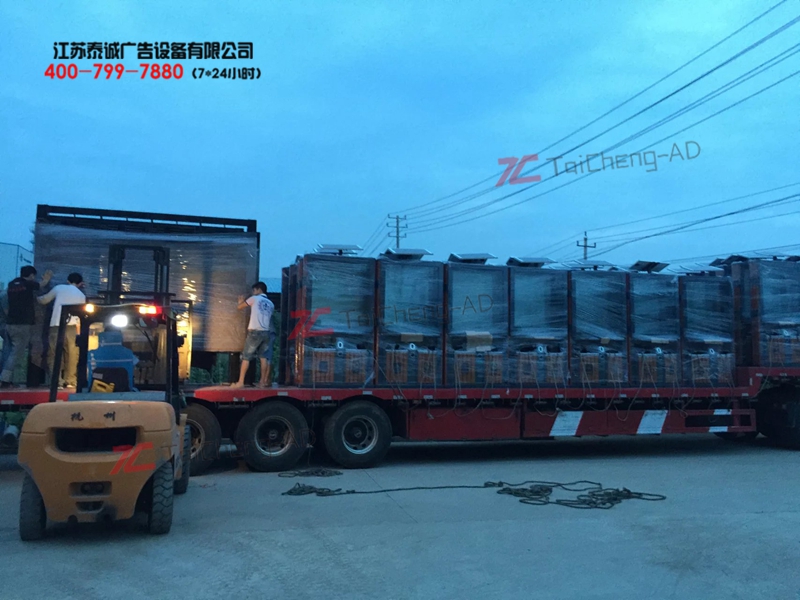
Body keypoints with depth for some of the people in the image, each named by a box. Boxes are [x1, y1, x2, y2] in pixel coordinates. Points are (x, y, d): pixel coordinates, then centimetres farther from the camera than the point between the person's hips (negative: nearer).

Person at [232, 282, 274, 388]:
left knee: (246, 357, 0)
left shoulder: (254, 299, 1)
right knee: (263, 357, 10)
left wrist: (241, 301, 32)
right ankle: (263, 382, 8)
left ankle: (240, 382, -1)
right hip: (266, 332, 5)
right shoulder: (271, 304, 15)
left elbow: (240, 307, 9)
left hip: (255, 332, -5)